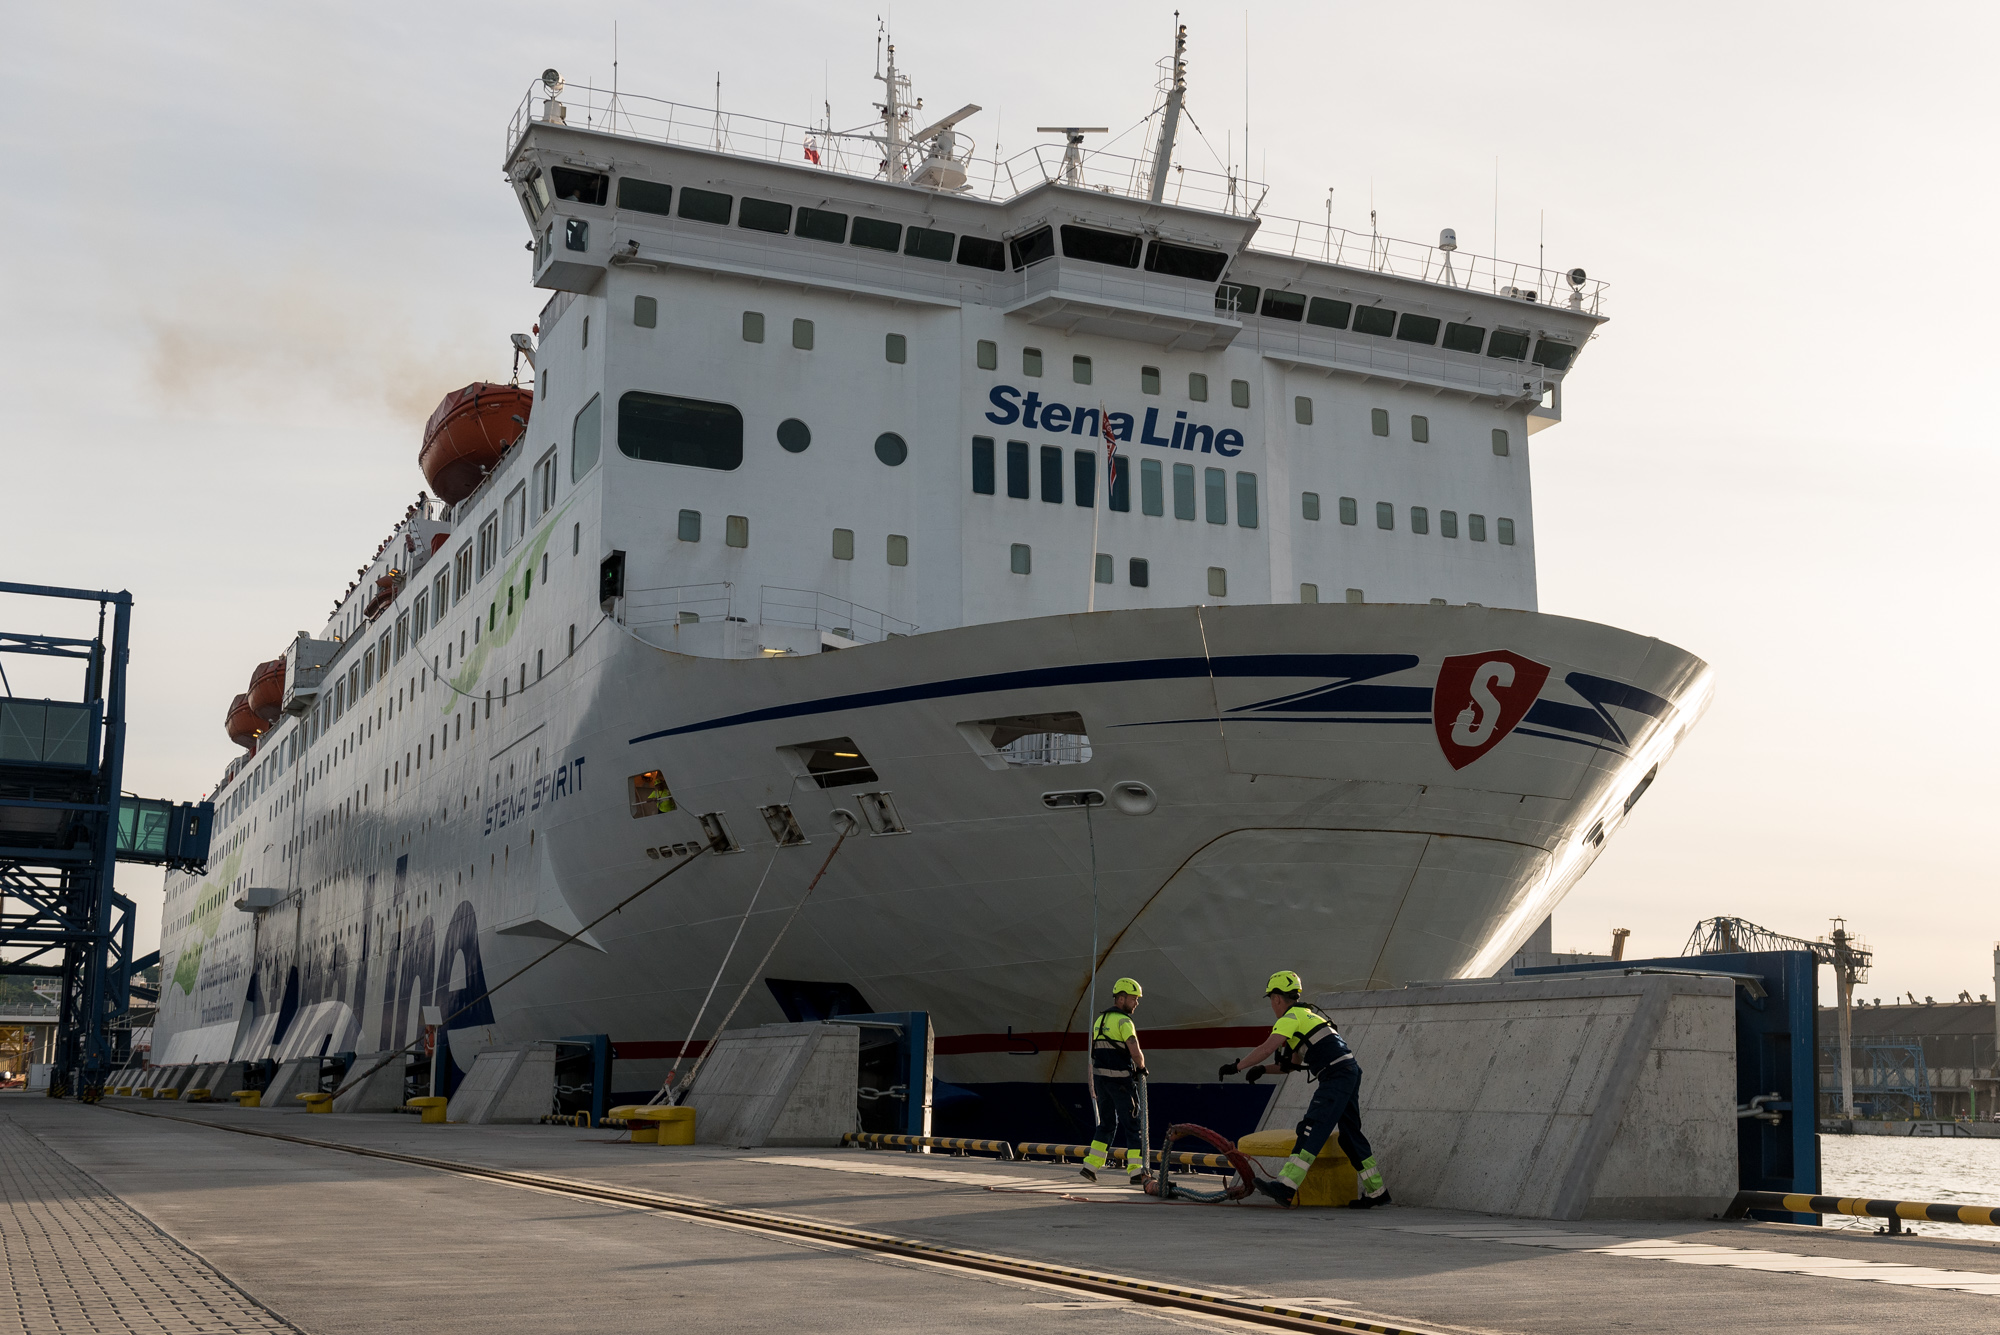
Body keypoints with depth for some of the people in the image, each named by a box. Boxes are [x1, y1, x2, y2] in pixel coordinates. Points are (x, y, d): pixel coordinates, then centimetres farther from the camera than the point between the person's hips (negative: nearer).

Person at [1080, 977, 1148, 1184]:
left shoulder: (1100, 1020, 14)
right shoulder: (1123, 1021, -13)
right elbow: (1135, 1052, -22)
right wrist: (1142, 1068, -2)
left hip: (1100, 1078, 8)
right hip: (1121, 1079, -8)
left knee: (1107, 1123, 17)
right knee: (1133, 1124, 0)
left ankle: (1090, 1166, 13)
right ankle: (1137, 1171, -1)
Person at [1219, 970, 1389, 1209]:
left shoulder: (1292, 1016, -4)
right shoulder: (1307, 1014, 26)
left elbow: (1267, 1048, -17)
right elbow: (1294, 1063, 29)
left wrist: (1236, 1066, -12)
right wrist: (1263, 1069, 18)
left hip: (1336, 1076, -10)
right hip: (1349, 1072, 10)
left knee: (1312, 1128, -18)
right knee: (1349, 1134, 16)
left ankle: (1286, 1186, -28)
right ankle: (1376, 1191, 21)